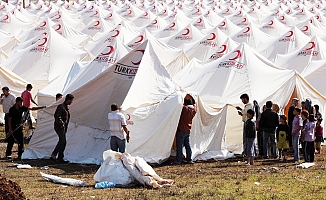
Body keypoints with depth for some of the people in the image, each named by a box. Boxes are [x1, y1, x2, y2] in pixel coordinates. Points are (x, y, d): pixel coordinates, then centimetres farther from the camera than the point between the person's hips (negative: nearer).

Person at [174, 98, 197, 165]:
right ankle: (189, 159, 14)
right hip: (188, 131, 7)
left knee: (180, 145, -3)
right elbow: (194, 105, 24)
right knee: (187, 145, 12)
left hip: (181, 130, -7)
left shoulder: (184, 108, -16)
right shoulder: (194, 110, 3)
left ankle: (178, 160, -2)